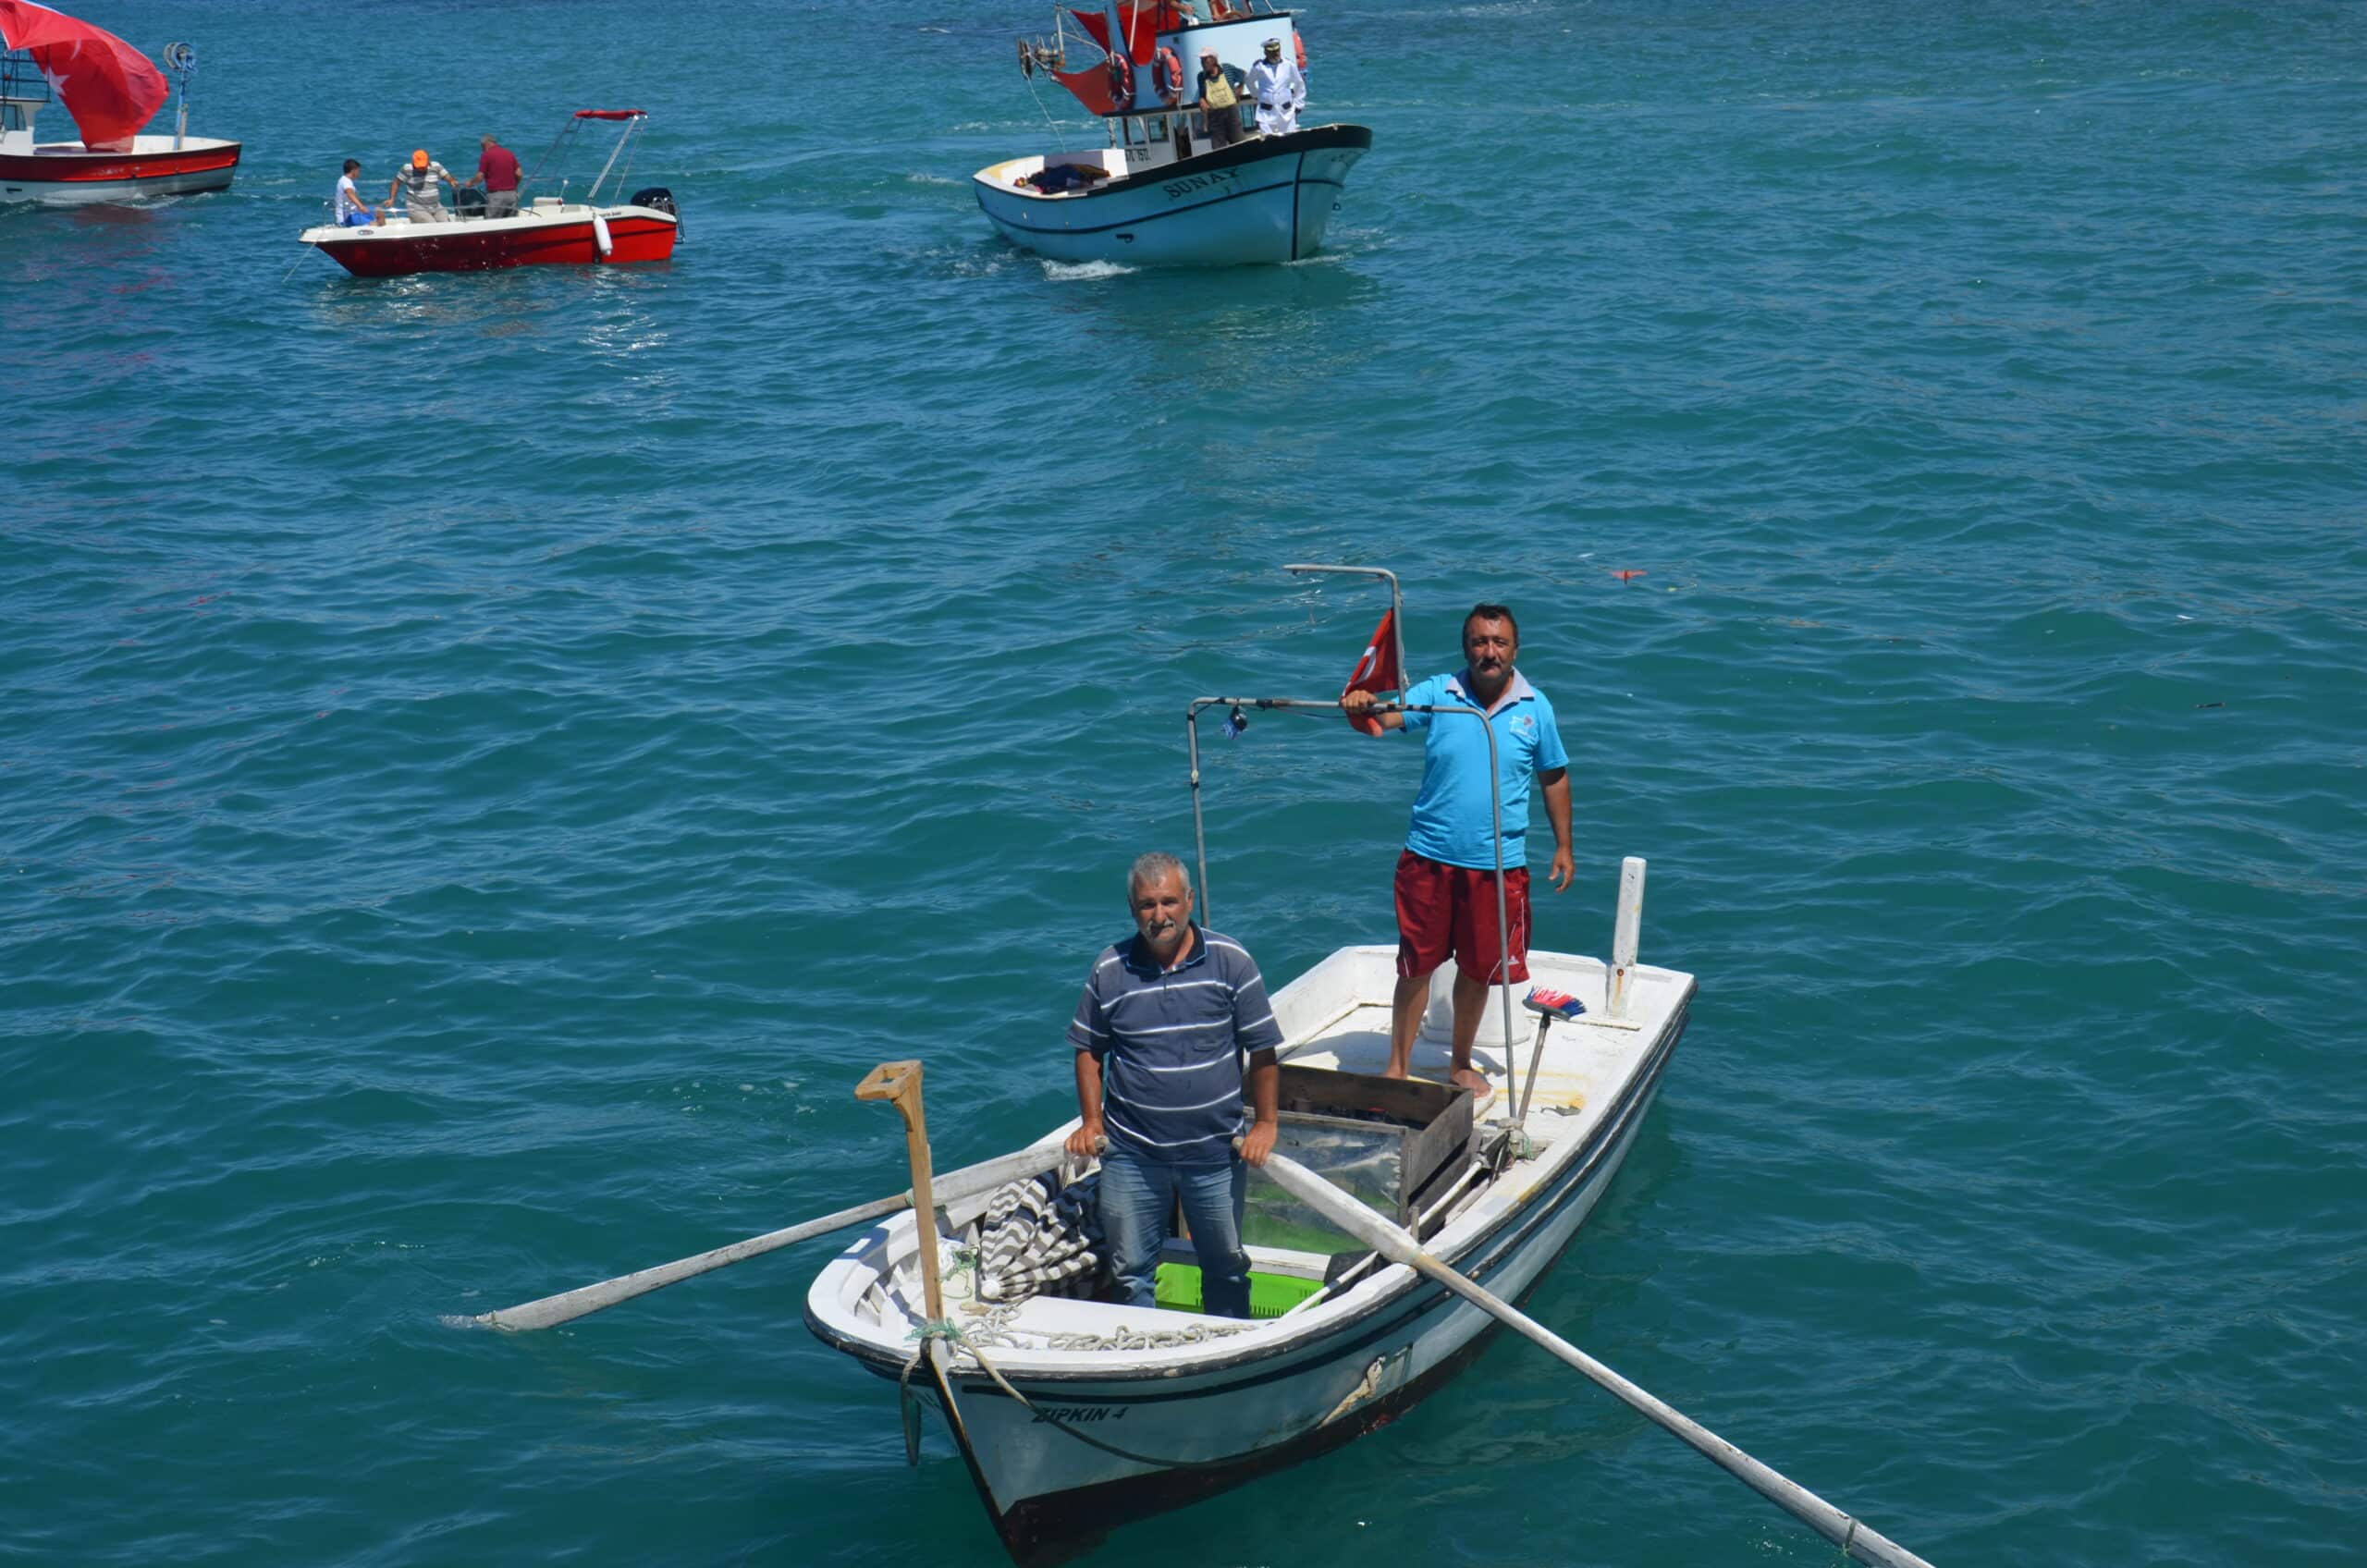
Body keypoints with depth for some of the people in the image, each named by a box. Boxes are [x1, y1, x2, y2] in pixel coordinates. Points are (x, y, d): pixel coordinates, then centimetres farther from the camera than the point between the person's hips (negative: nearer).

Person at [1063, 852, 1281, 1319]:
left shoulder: (1231, 962, -7)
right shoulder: (1109, 970, -3)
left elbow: (1262, 1050, -1)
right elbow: (1089, 1050, 8)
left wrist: (1265, 1123, -5)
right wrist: (1091, 1120, -1)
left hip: (1216, 1152, -1)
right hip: (1131, 1153, 1)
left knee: (1226, 1267, 14)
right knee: (1132, 1270, 11)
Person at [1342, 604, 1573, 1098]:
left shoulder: (1535, 708, -1)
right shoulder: (1437, 694, -5)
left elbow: (1554, 778, 10)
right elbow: (1385, 717, -19)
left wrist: (1563, 846, 10)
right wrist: (1361, 705, -43)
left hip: (1497, 865, 1)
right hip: (1429, 858, -1)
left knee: (1478, 969, 14)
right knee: (1417, 964, 8)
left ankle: (1460, 1063, 34)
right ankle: (1398, 1065, 22)